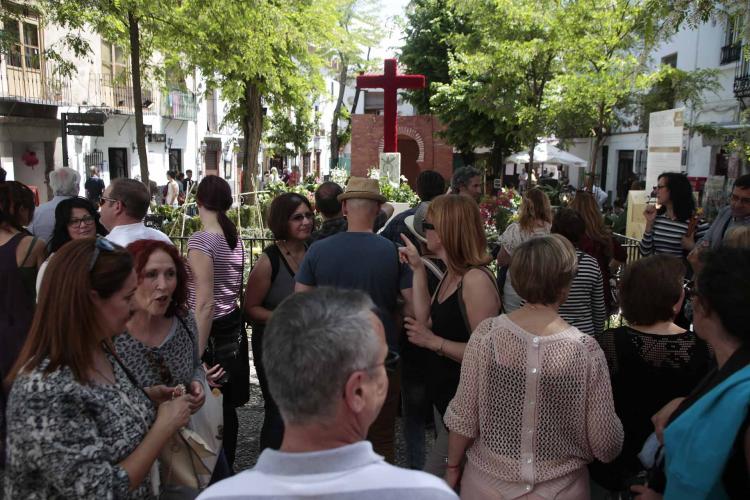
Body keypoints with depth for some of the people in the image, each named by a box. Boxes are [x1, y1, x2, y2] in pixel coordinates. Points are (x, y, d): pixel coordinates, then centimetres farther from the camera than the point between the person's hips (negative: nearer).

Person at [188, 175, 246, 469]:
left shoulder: (201, 240, -18)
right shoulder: (235, 239, 6)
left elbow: (205, 304, -23)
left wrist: (196, 356, -21)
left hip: (213, 333, -8)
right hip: (234, 327, 8)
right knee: (227, 407, 19)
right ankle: (227, 469, 34)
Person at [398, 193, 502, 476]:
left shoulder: (476, 280, -23)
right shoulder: (450, 275, 6)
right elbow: (426, 322, 2)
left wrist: (435, 342, -22)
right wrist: (418, 269, 1)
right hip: (443, 394, 9)